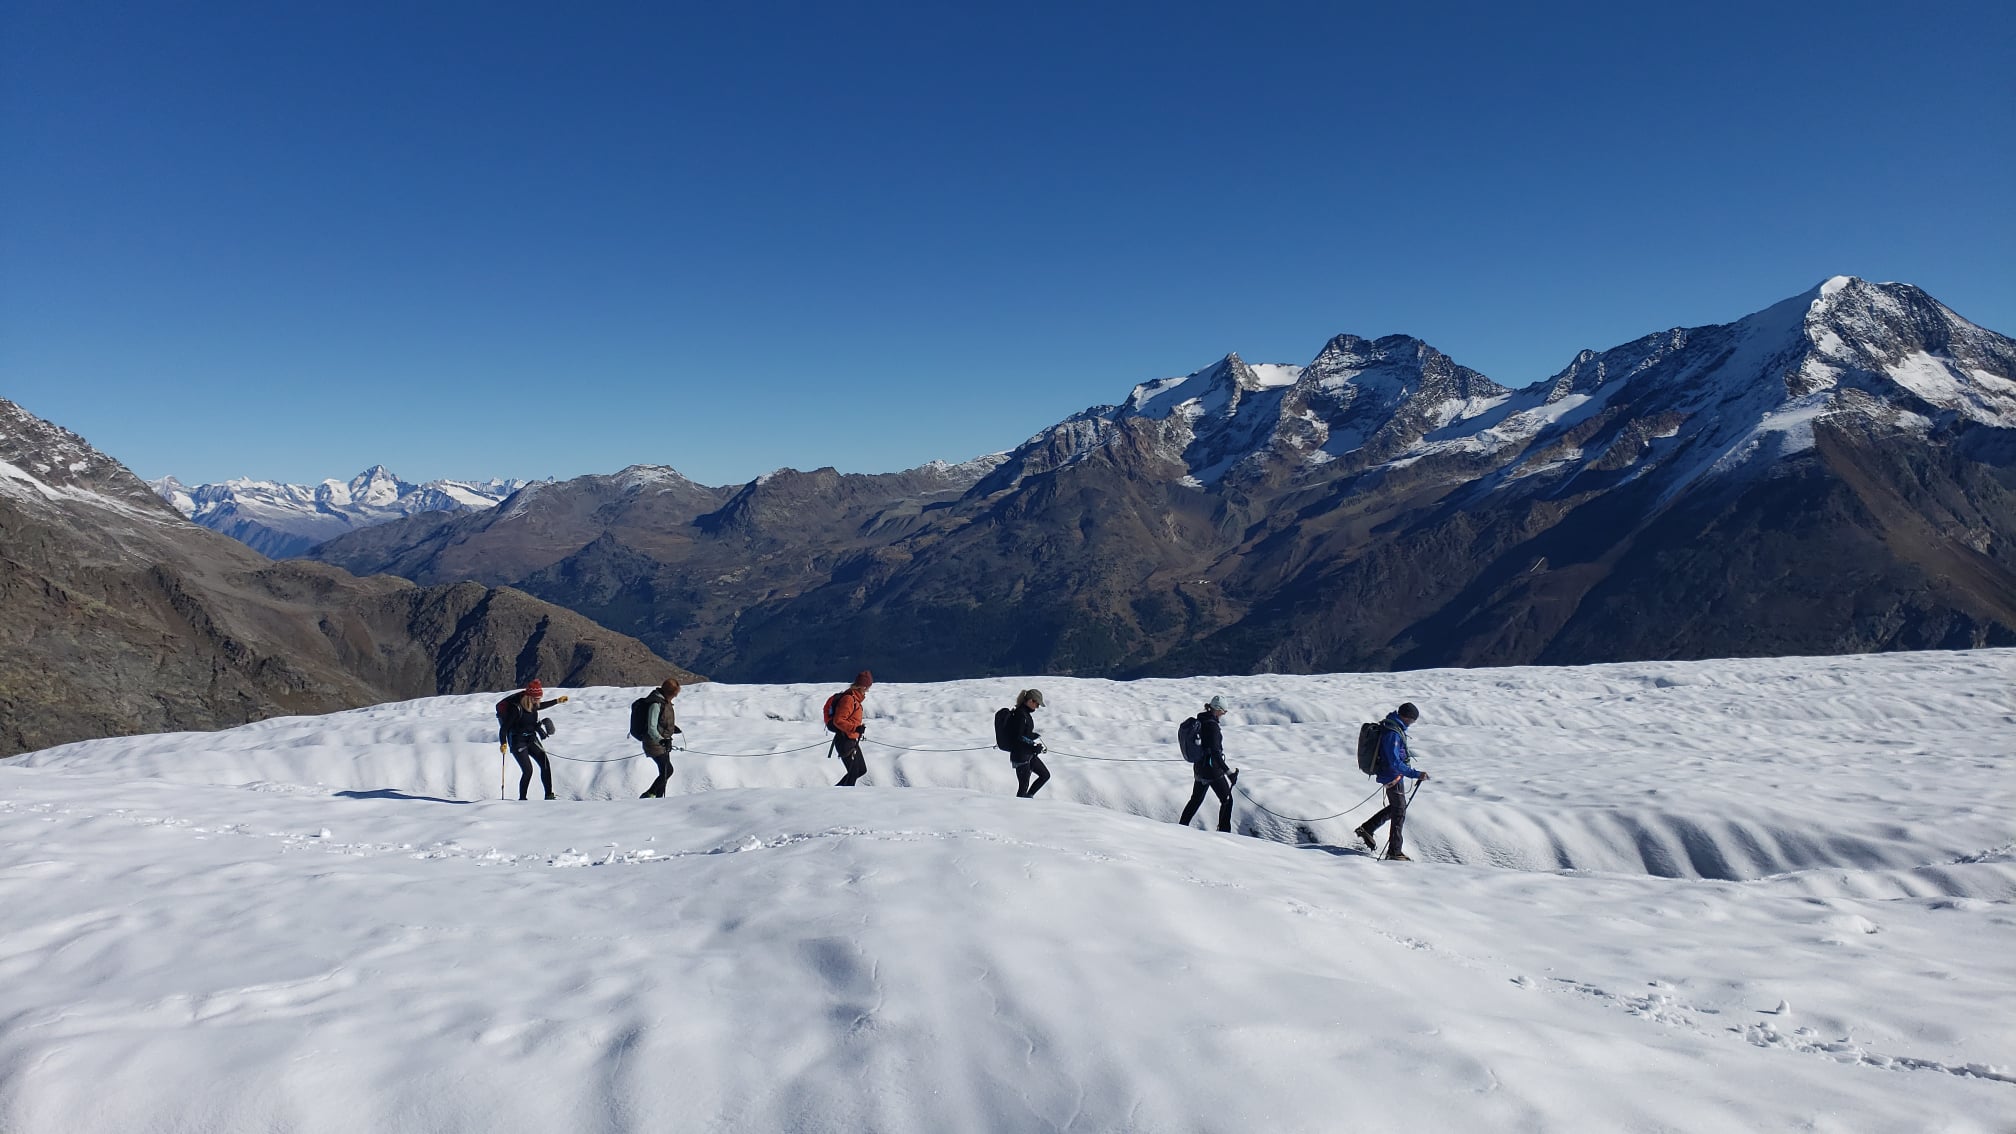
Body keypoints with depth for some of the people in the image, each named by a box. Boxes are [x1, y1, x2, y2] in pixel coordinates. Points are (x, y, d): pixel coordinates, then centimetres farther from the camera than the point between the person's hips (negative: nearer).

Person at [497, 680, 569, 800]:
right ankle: (522, 799, 0)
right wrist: (503, 743, -34)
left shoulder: (533, 705, -2)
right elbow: (504, 727, -22)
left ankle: (549, 795, 5)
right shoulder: (516, 708, -22)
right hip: (517, 741, -7)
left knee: (545, 764, -4)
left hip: (531, 738, 7)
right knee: (528, 770, -17)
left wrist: (557, 701, 30)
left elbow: (540, 706, 24)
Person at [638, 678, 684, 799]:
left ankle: (658, 798, 20)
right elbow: (651, 729, -26)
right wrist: (661, 740, -40)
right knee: (667, 771, -14)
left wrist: (672, 728, 39)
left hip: (664, 743, 9)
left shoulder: (665, 701, 9)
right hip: (655, 744, -9)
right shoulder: (656, 704, -20)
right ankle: (648, 796, -4)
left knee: (665, 773, 11)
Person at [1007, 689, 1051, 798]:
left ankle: (1027, 797, 23)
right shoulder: (1020, 715, -22)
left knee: (1045, 775, 15)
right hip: (1021, 756, -10)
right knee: (1024, 786, -1)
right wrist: (1033, 748, -20)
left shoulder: (1026, 713, 9)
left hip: (1029, 755, 10)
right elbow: (1017, 738, -23)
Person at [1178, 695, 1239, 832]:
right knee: (1227, 800, 6)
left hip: (1199, 767, 9)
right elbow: (1215, 752, -26)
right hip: (1212, 769, -9)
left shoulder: (1200, 721, 5)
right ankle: (1224, 832, 9)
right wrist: (1228, 772, -26)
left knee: (1196, 800, 21)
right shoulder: (1212, 725, -22)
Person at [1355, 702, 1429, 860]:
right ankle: (1394, 852, 10)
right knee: (1399, 813, 1)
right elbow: (1395, 763, -30)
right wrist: (1416, 774, -29)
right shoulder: (1393, 733, -28)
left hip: (1390, 774, 10)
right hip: (1393, 777, -10)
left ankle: (1366, 829, 27)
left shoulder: (1390, 725, 4)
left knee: (1396, 807, 23)